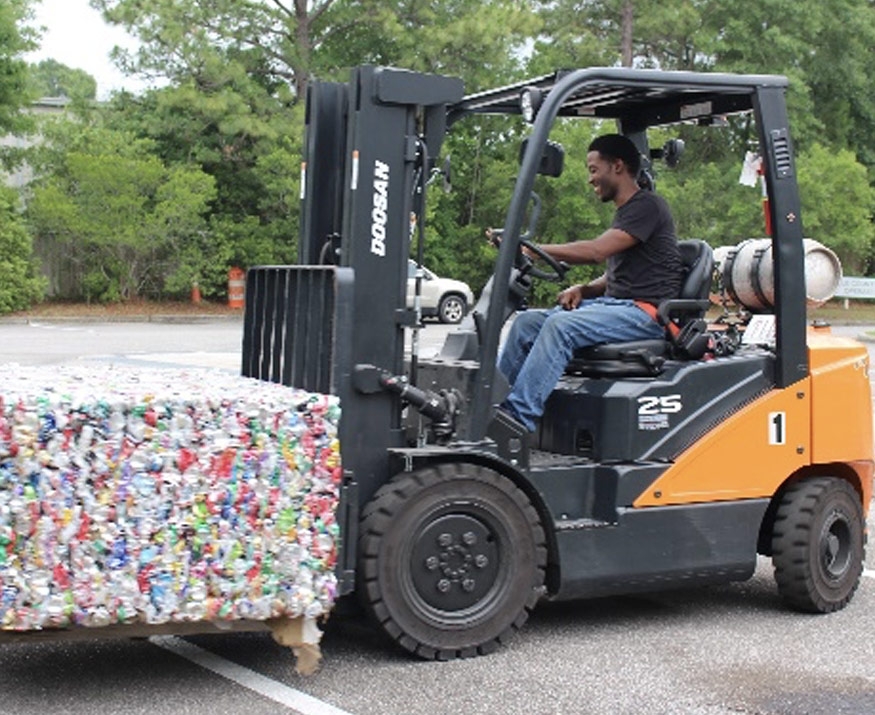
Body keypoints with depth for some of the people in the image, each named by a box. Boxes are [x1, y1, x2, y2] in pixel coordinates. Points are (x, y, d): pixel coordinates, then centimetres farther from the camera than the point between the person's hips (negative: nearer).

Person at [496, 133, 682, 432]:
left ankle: (518, 417, -34)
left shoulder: (647, 206, -8)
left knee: (561, 326, -31)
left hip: (645, 311, -9)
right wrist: (582, 289, 3)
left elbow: (596, 251, -20)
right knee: (527, 322, -4)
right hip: (614, 304, 10)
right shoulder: (624, 212, 23)